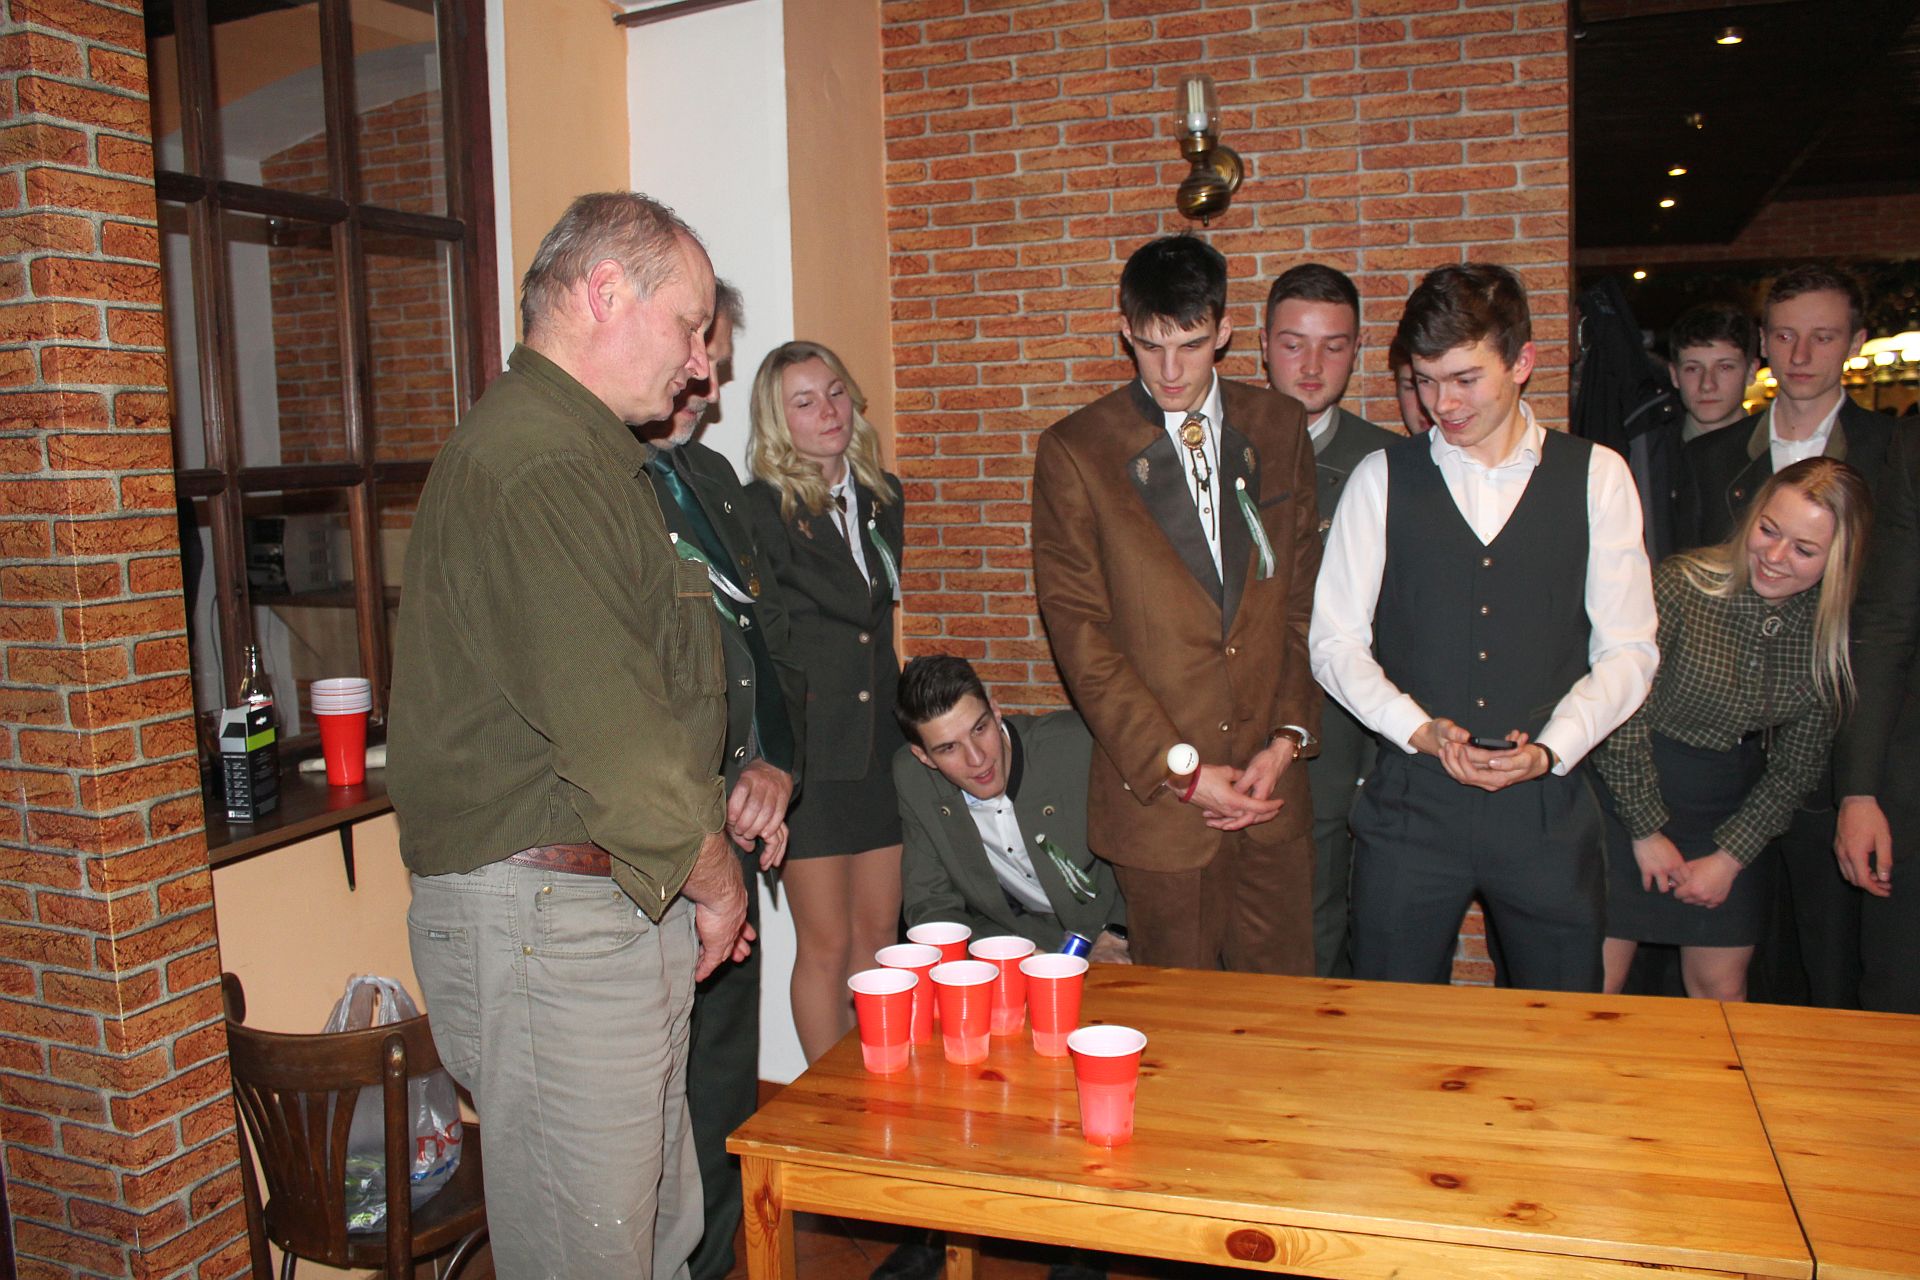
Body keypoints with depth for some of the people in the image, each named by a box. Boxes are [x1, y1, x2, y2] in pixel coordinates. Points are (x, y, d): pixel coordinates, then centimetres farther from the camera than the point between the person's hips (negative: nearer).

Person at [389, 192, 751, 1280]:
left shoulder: (584, 454, 17)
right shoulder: (538, 465, -20)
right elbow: (613, 733, -23)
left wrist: (724, 792, 12)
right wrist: (713, 876, -7)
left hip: (614, 904, 10)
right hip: (553, 916, -10)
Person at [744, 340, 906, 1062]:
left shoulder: (883, 498, 10)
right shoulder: (761, 509, -9)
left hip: (881, 745, 5)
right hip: (808, 752, -5)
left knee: (879, 935, 12)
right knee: (827, 945, 4)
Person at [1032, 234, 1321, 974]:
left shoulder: (1279, 429, 7)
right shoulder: (1074, 451, -4)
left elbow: (1305, 595, 9)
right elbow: (1078, 631, -7)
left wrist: (1289, 735, -3)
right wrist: (1179, 769, -11)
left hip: (1270, 777, 3)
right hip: (1159, 790, -3)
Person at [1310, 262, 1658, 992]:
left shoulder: (1597, 478, 4)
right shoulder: (1383, 480, 3)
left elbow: (1627, 650, 4)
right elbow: (1336, 643, 3)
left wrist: (1550, 748, -11)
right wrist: (1420, 730, -12)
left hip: (1546, 803, 1)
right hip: (1411, 803, 0)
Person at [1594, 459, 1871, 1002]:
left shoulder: (1830, 636, -3)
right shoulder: (1681, 585, -17)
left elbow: (1796, 767, 5)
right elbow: (1620, 716, -14)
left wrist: (1730, 857, -1)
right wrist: (1647, 830, -8)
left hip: (1733, 812, 4)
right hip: (1629, 799, -4)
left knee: (1722, 990, 9)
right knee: (1596, 984, -3)